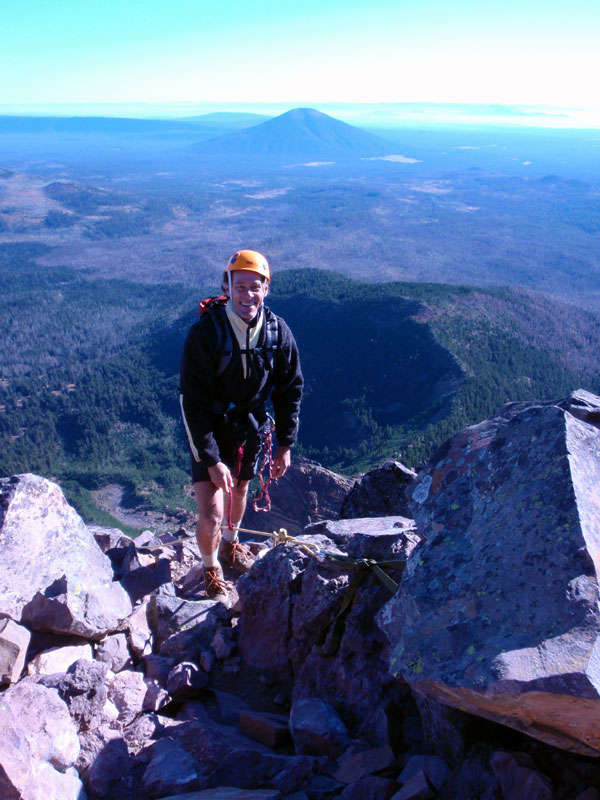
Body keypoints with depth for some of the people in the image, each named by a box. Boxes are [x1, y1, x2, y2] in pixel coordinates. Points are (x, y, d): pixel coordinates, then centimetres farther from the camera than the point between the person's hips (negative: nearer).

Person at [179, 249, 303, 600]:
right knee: (211, 515, -9)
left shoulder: (278, 332, -13)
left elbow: (290, 389, -1)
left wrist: (286, 444, -2)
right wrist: (212, 460, -26)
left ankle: (231, 543, 57)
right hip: (210, 429, -4)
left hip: (250, 425, 4)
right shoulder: (205, 332, -25)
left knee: (240, 490, 26)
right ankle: (211, 570, 23)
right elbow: (194, 402, -23)